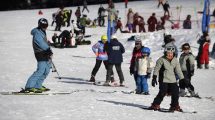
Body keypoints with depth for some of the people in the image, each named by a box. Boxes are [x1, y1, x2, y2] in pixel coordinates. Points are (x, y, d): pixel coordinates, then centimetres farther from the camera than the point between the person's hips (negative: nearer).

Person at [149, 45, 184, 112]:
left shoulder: (175, 60, 8)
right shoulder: (161, 60, -6)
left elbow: (178, 70, 13)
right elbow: (156, 69, -4)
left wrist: (182, 79, 10)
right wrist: (154, 78, -9)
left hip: (172, 80, 5)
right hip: (163, 80, -5)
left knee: (175, 92, 1)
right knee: (162, 93, -13)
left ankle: (175, 106, 17)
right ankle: (155, 105, 0)